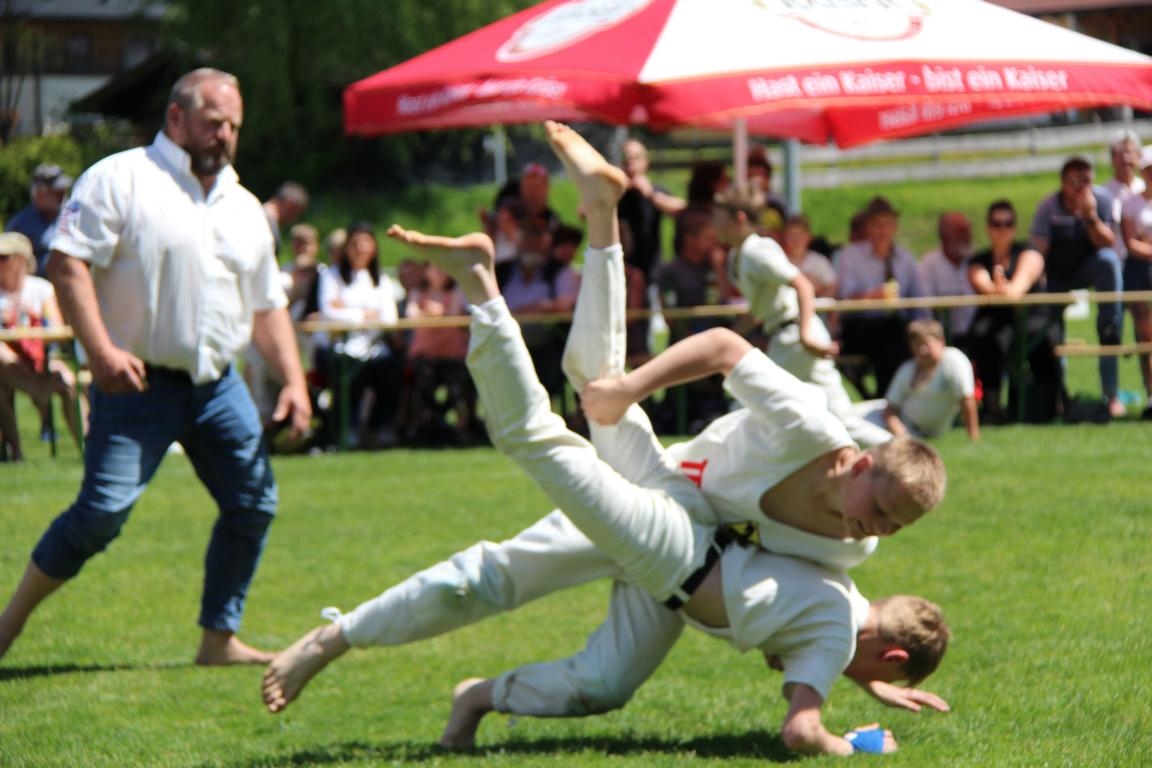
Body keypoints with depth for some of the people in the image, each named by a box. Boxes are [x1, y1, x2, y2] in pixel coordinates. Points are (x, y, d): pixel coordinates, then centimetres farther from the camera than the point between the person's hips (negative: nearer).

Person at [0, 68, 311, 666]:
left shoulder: (244, 209, 16)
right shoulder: (120, 180, -5)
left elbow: (268, 307, 22)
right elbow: (66, 262, -13)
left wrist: (293, 380, 10)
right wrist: (101, 350, -22)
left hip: (218, 386, 7)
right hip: (139, 385, -7)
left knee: (254, 505, 2)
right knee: (104, 509, -13)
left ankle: (219, 637, 15)